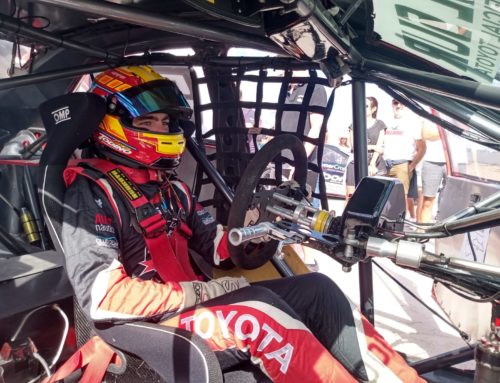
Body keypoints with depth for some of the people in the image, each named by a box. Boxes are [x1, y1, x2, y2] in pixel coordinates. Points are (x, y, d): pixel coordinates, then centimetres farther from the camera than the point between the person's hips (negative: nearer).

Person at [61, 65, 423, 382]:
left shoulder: (169, 187, 15)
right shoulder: (93, 192, -10)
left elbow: (218, 246, 13)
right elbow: (102, 296, -20)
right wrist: (199, 291, -20)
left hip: (192, 302, 8)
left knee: (316, 288, -6)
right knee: (258, 309, -32)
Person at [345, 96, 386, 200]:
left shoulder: (380, 124, 10)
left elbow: (379, 146, 1)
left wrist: (372, 164, -10)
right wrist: (373, 147, -6)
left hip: (376, 164, -1)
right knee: (351, 195, -7)